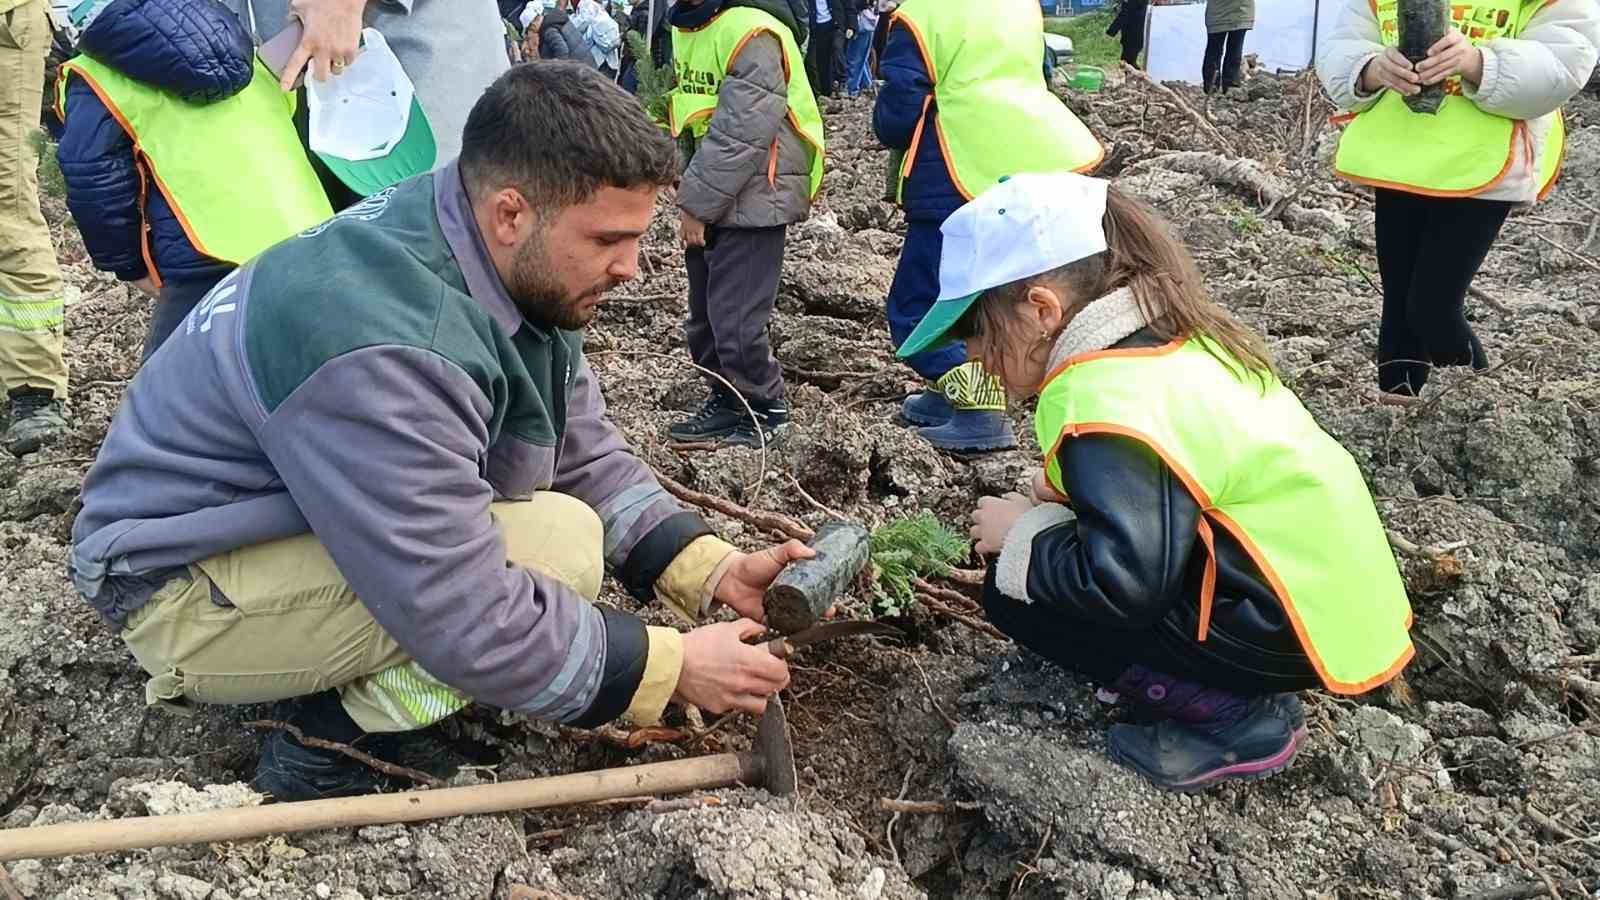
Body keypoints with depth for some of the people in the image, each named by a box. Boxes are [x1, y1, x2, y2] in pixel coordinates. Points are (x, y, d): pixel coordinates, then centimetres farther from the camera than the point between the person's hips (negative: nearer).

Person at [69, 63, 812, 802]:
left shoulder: (518, 265, -7)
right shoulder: (383, 347, -34)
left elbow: (584, 453, 0)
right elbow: (460, 620, -32)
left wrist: (712, 572, -11)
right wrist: (670, 666, -23)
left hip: (303, 523, 9)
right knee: (558, 548, -24)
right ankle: (324, 745, -8)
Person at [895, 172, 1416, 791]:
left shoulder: (1105, 405, -24)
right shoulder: (1168, 340, 5)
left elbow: (1123, 583, -29)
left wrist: (1023, 537, -12)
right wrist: (1066, 495, 4)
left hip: (1289, 630, -9)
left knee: (1018, 595, -8)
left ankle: (1231, 721, -2)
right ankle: (1242, 694, 13)